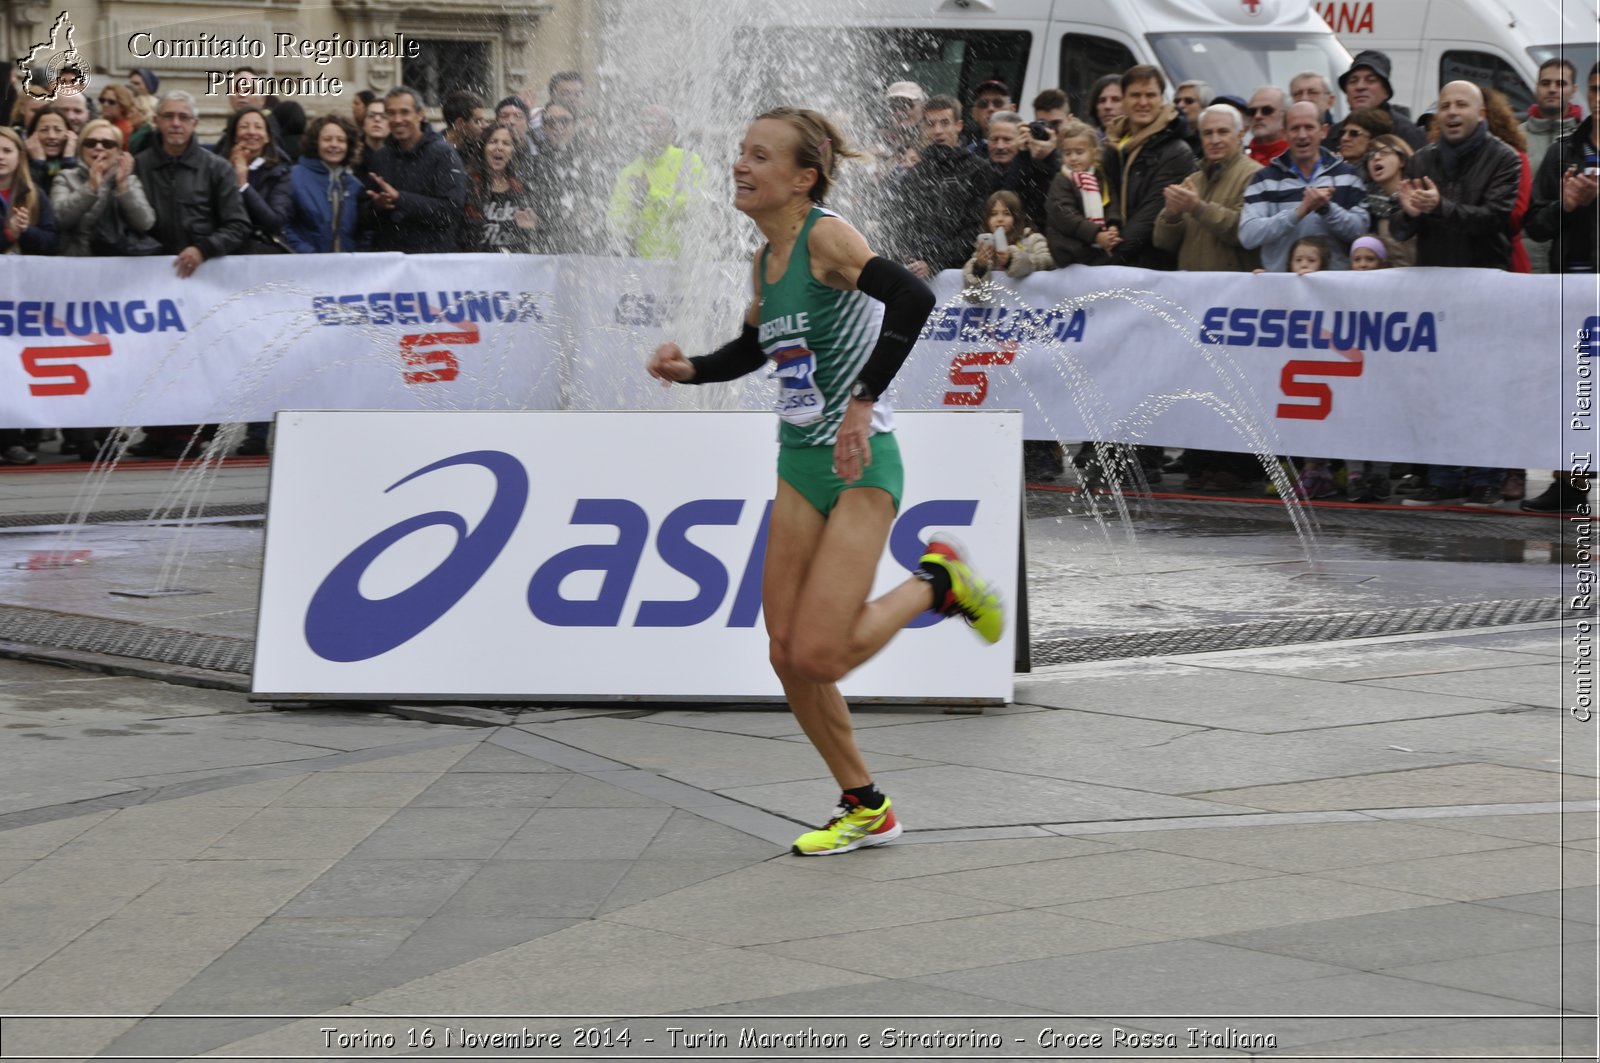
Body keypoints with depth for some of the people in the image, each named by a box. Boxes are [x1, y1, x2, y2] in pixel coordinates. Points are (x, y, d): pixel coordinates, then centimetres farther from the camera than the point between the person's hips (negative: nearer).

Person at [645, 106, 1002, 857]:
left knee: (819, 655, -15)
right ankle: (864, 809, 20)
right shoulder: (765, 261, 9)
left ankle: (935, 583, 11)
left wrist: (863, 402, -31)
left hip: (860, 466, -8)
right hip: (799, 465, 8)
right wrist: (689, 369, 8)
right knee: (787, 656, 5)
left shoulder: (826, 236, -15)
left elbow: (914, 300, -30)